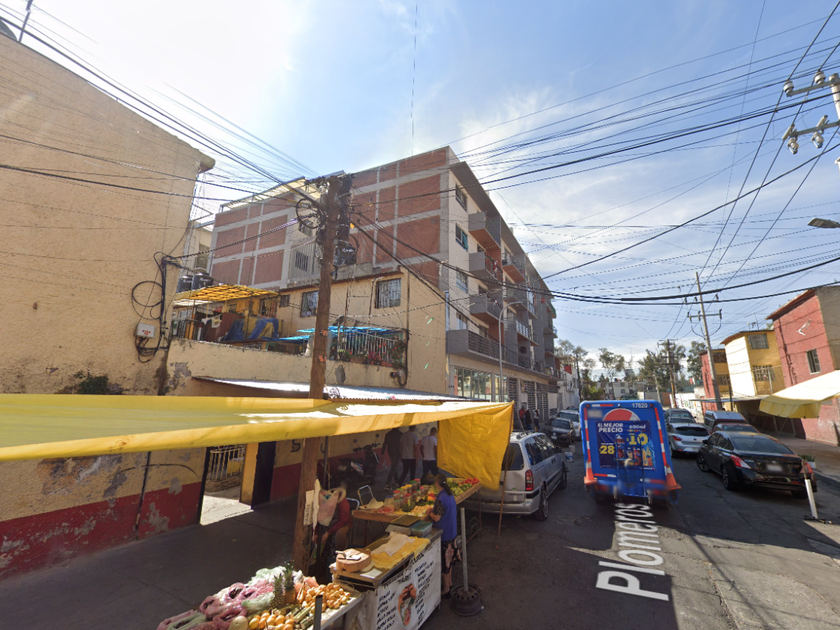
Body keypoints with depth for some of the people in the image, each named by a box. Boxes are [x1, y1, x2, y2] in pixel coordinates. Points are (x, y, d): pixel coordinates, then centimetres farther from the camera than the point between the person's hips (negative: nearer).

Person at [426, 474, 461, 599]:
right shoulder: (450, 494, 0)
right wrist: (434, 509, 9)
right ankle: (449, 583, 39)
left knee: (444, 561, 7)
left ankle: (445, 590, 20)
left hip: (443, 534, -8)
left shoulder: (441, 498, -27)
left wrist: (429, 513, -6)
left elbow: (437, 518, -24)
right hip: (451, 531, 9)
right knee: (448, 559, 23)